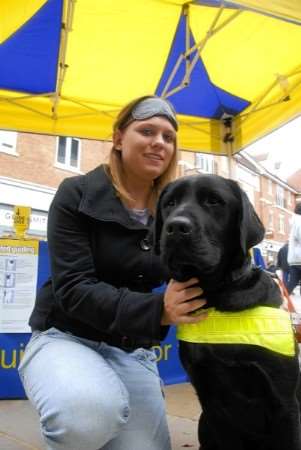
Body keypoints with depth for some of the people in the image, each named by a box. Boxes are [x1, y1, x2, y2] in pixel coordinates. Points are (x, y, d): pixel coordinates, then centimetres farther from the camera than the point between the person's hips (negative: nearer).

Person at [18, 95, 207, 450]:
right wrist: (158, 310, -31)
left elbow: (192, 279, 6)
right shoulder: (77, 195, -9)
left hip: (133, 352, 4)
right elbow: (73, 287, -18)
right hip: (65, 338, -4)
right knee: (91, 410, -34)